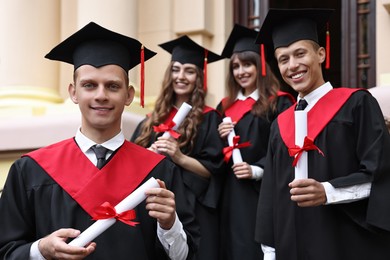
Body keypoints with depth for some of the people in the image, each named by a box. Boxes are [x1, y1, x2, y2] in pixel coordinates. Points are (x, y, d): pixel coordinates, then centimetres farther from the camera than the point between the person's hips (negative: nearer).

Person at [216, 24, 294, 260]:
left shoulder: (278, 103, -3)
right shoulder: (226, 107, 15)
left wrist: (257, 170, -20)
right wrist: (220, 137, -2)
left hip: (263, 193, -5)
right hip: (231, 194, 5)